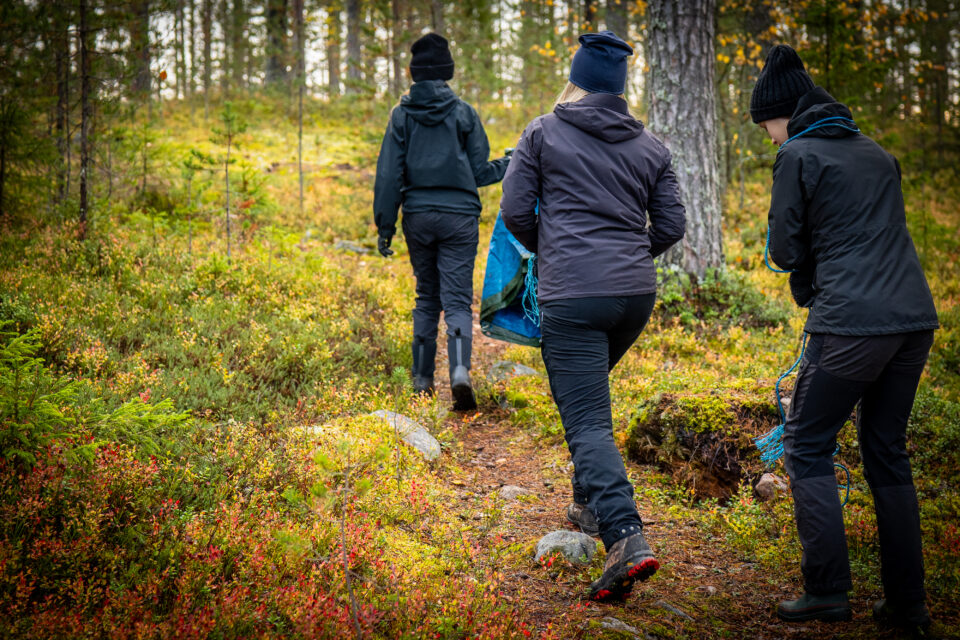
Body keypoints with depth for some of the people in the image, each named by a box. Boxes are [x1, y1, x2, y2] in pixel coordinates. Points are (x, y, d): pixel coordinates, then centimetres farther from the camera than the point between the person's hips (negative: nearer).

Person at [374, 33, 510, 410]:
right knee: (457, 300, -3)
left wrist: (385, 226, 5)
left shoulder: (402, 115, 2)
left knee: (426, 297, 16)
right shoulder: (464, 113, -1)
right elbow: (479, 172, 2)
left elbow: (389, 174, 0)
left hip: (418, 216, 2)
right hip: (460, 216, -2)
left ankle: (422, 380, 18)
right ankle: (460, 370, -25)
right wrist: (511, 164, 21)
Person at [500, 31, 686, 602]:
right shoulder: (650, 147, 12)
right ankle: (592, 503, 35)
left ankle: (627, 537, -25)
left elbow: (515, 211, 1)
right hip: (637, 294, 5)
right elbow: (671, 226, 11)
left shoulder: (543, 133, 3)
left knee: (588, 422, -9)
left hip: (572, 297, -5)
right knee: (589, 391, 28)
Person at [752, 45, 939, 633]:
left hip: (852, 322, -7)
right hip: (915, 318, 7)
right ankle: (908, 604, 15)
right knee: (888, 453, 14)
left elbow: (785, 248, -1)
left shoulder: (799, 155, -3)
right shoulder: (877, 154, 18)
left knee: (808, 448, 6)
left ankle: (828, 590, 2)